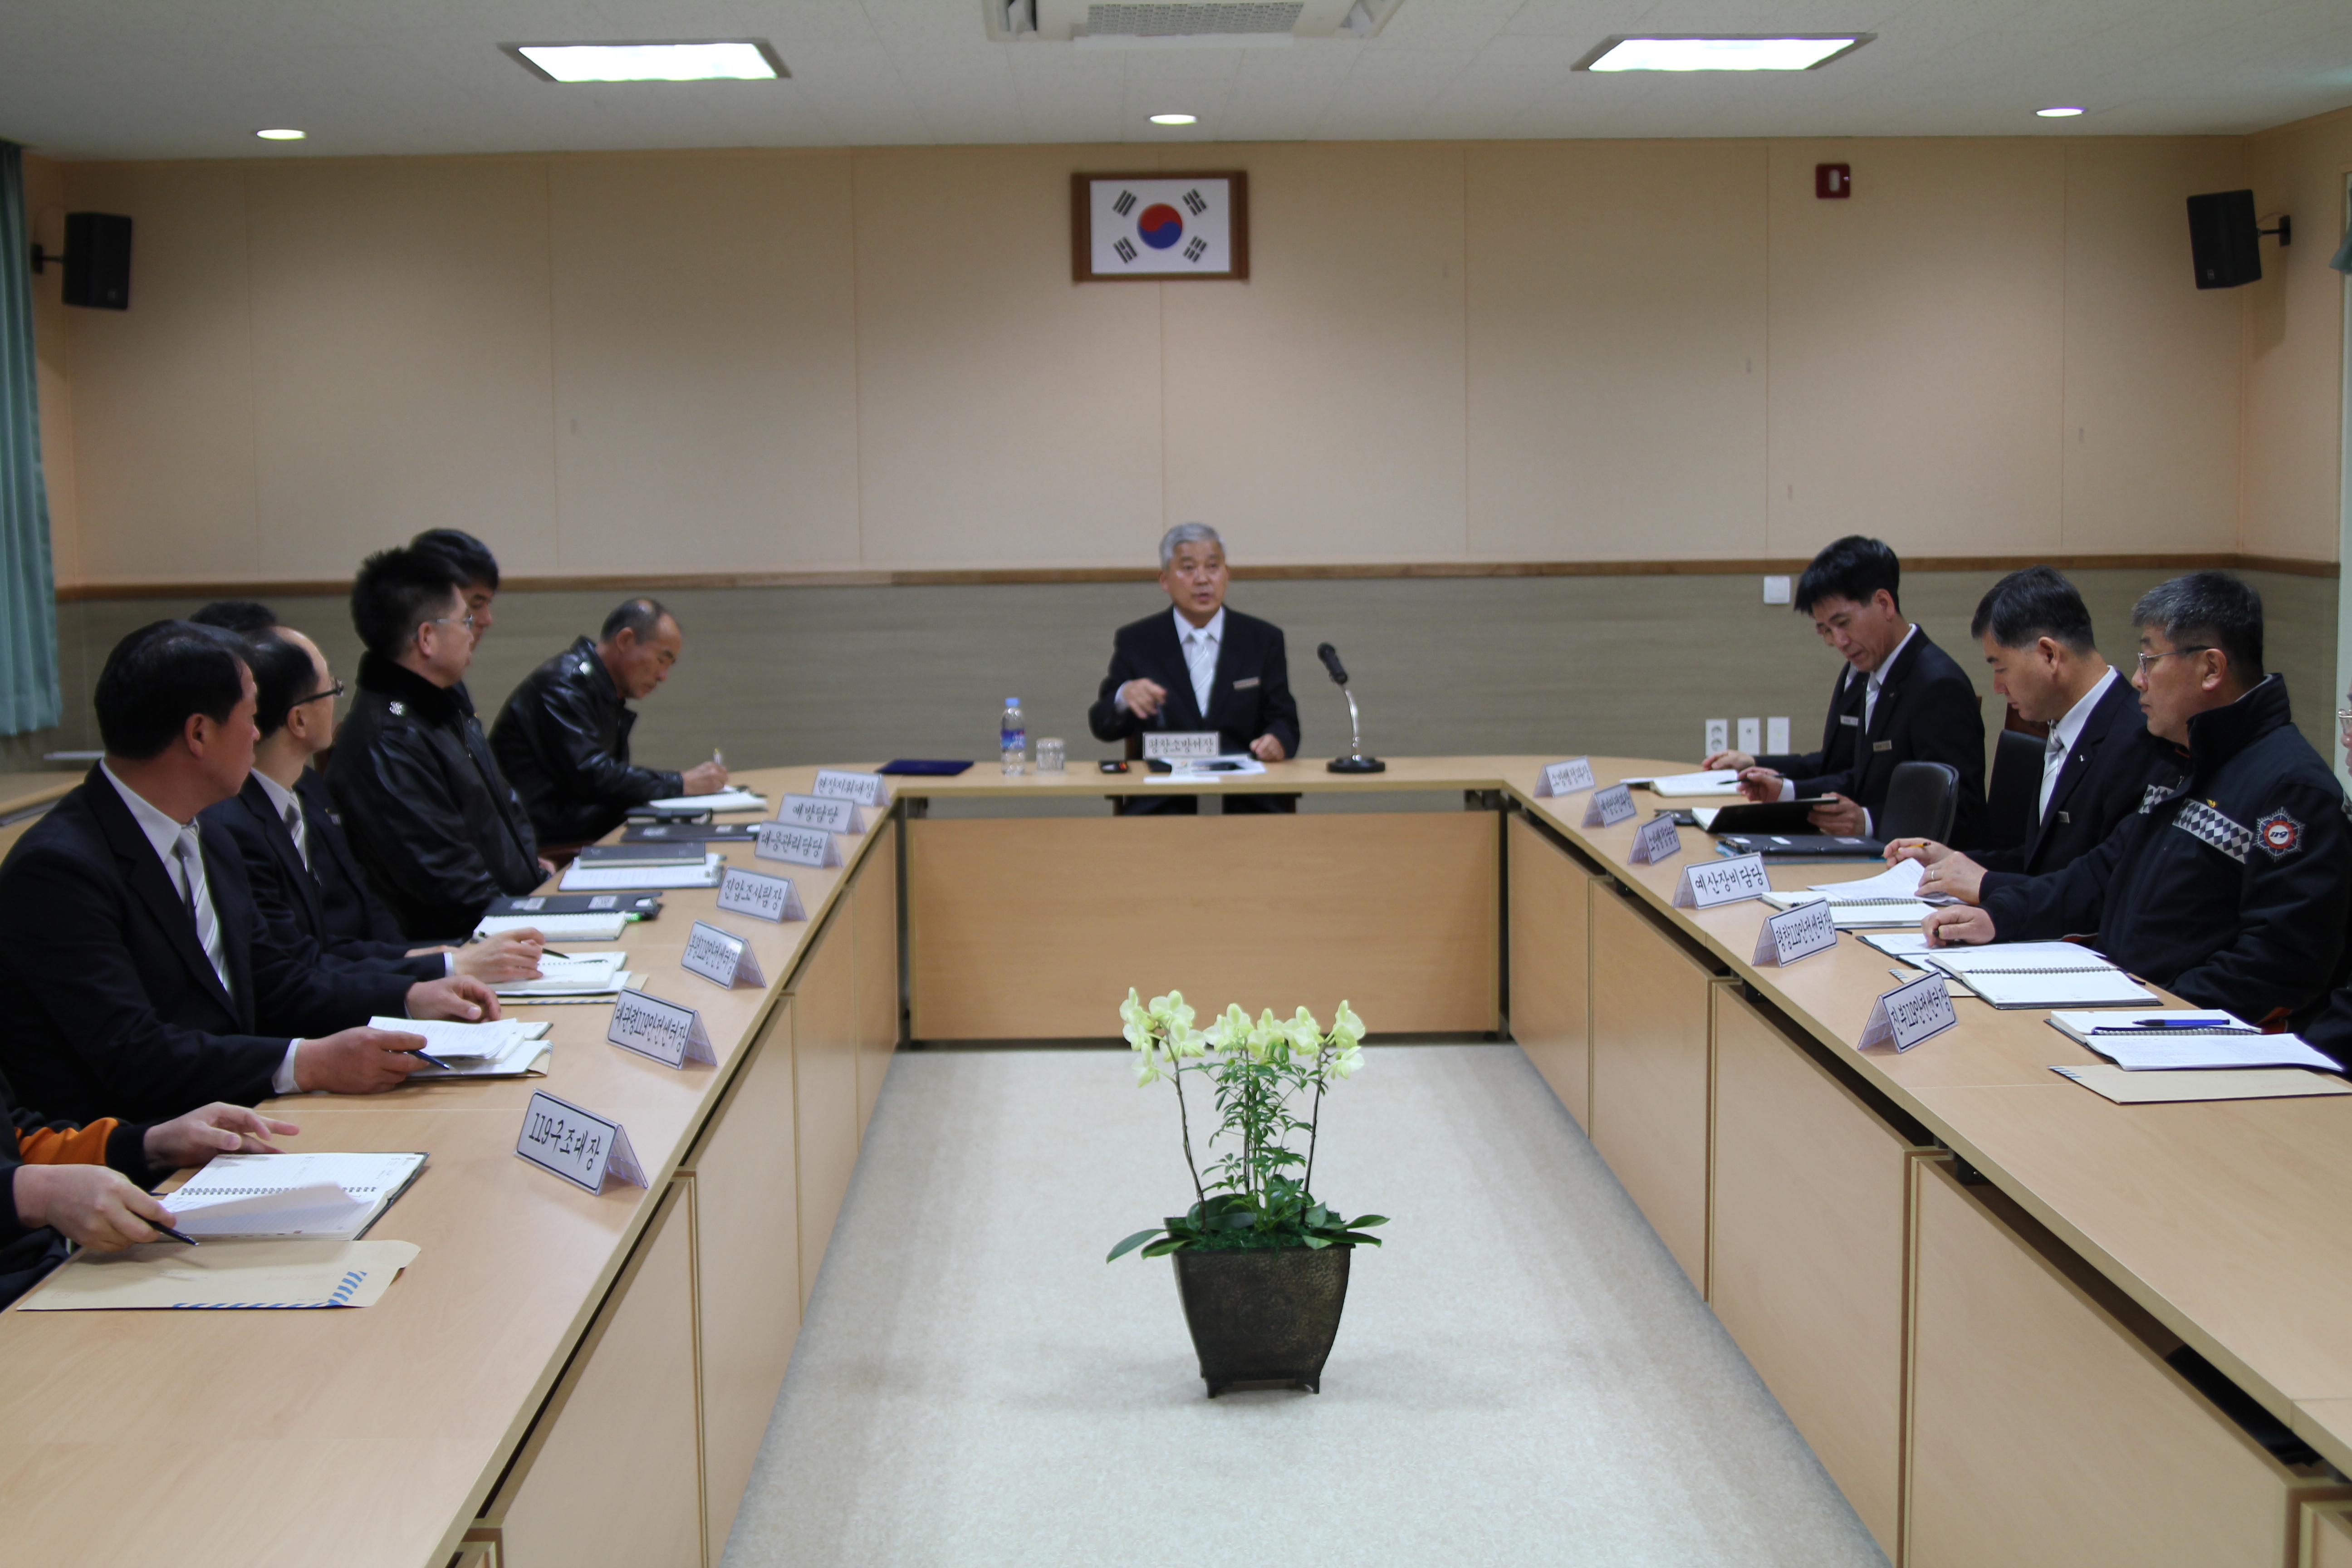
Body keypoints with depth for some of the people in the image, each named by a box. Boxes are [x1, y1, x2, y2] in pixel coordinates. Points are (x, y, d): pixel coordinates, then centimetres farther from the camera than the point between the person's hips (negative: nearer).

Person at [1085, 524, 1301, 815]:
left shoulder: (1264, 640, 12)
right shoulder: (1135, 641, 10)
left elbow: (1285, 722, 9)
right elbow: (1103, 728, 8)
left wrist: (1277, 741, -16)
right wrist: (1123, 697, -16)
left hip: (1245, 802, 1)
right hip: (1161, 801, -1)